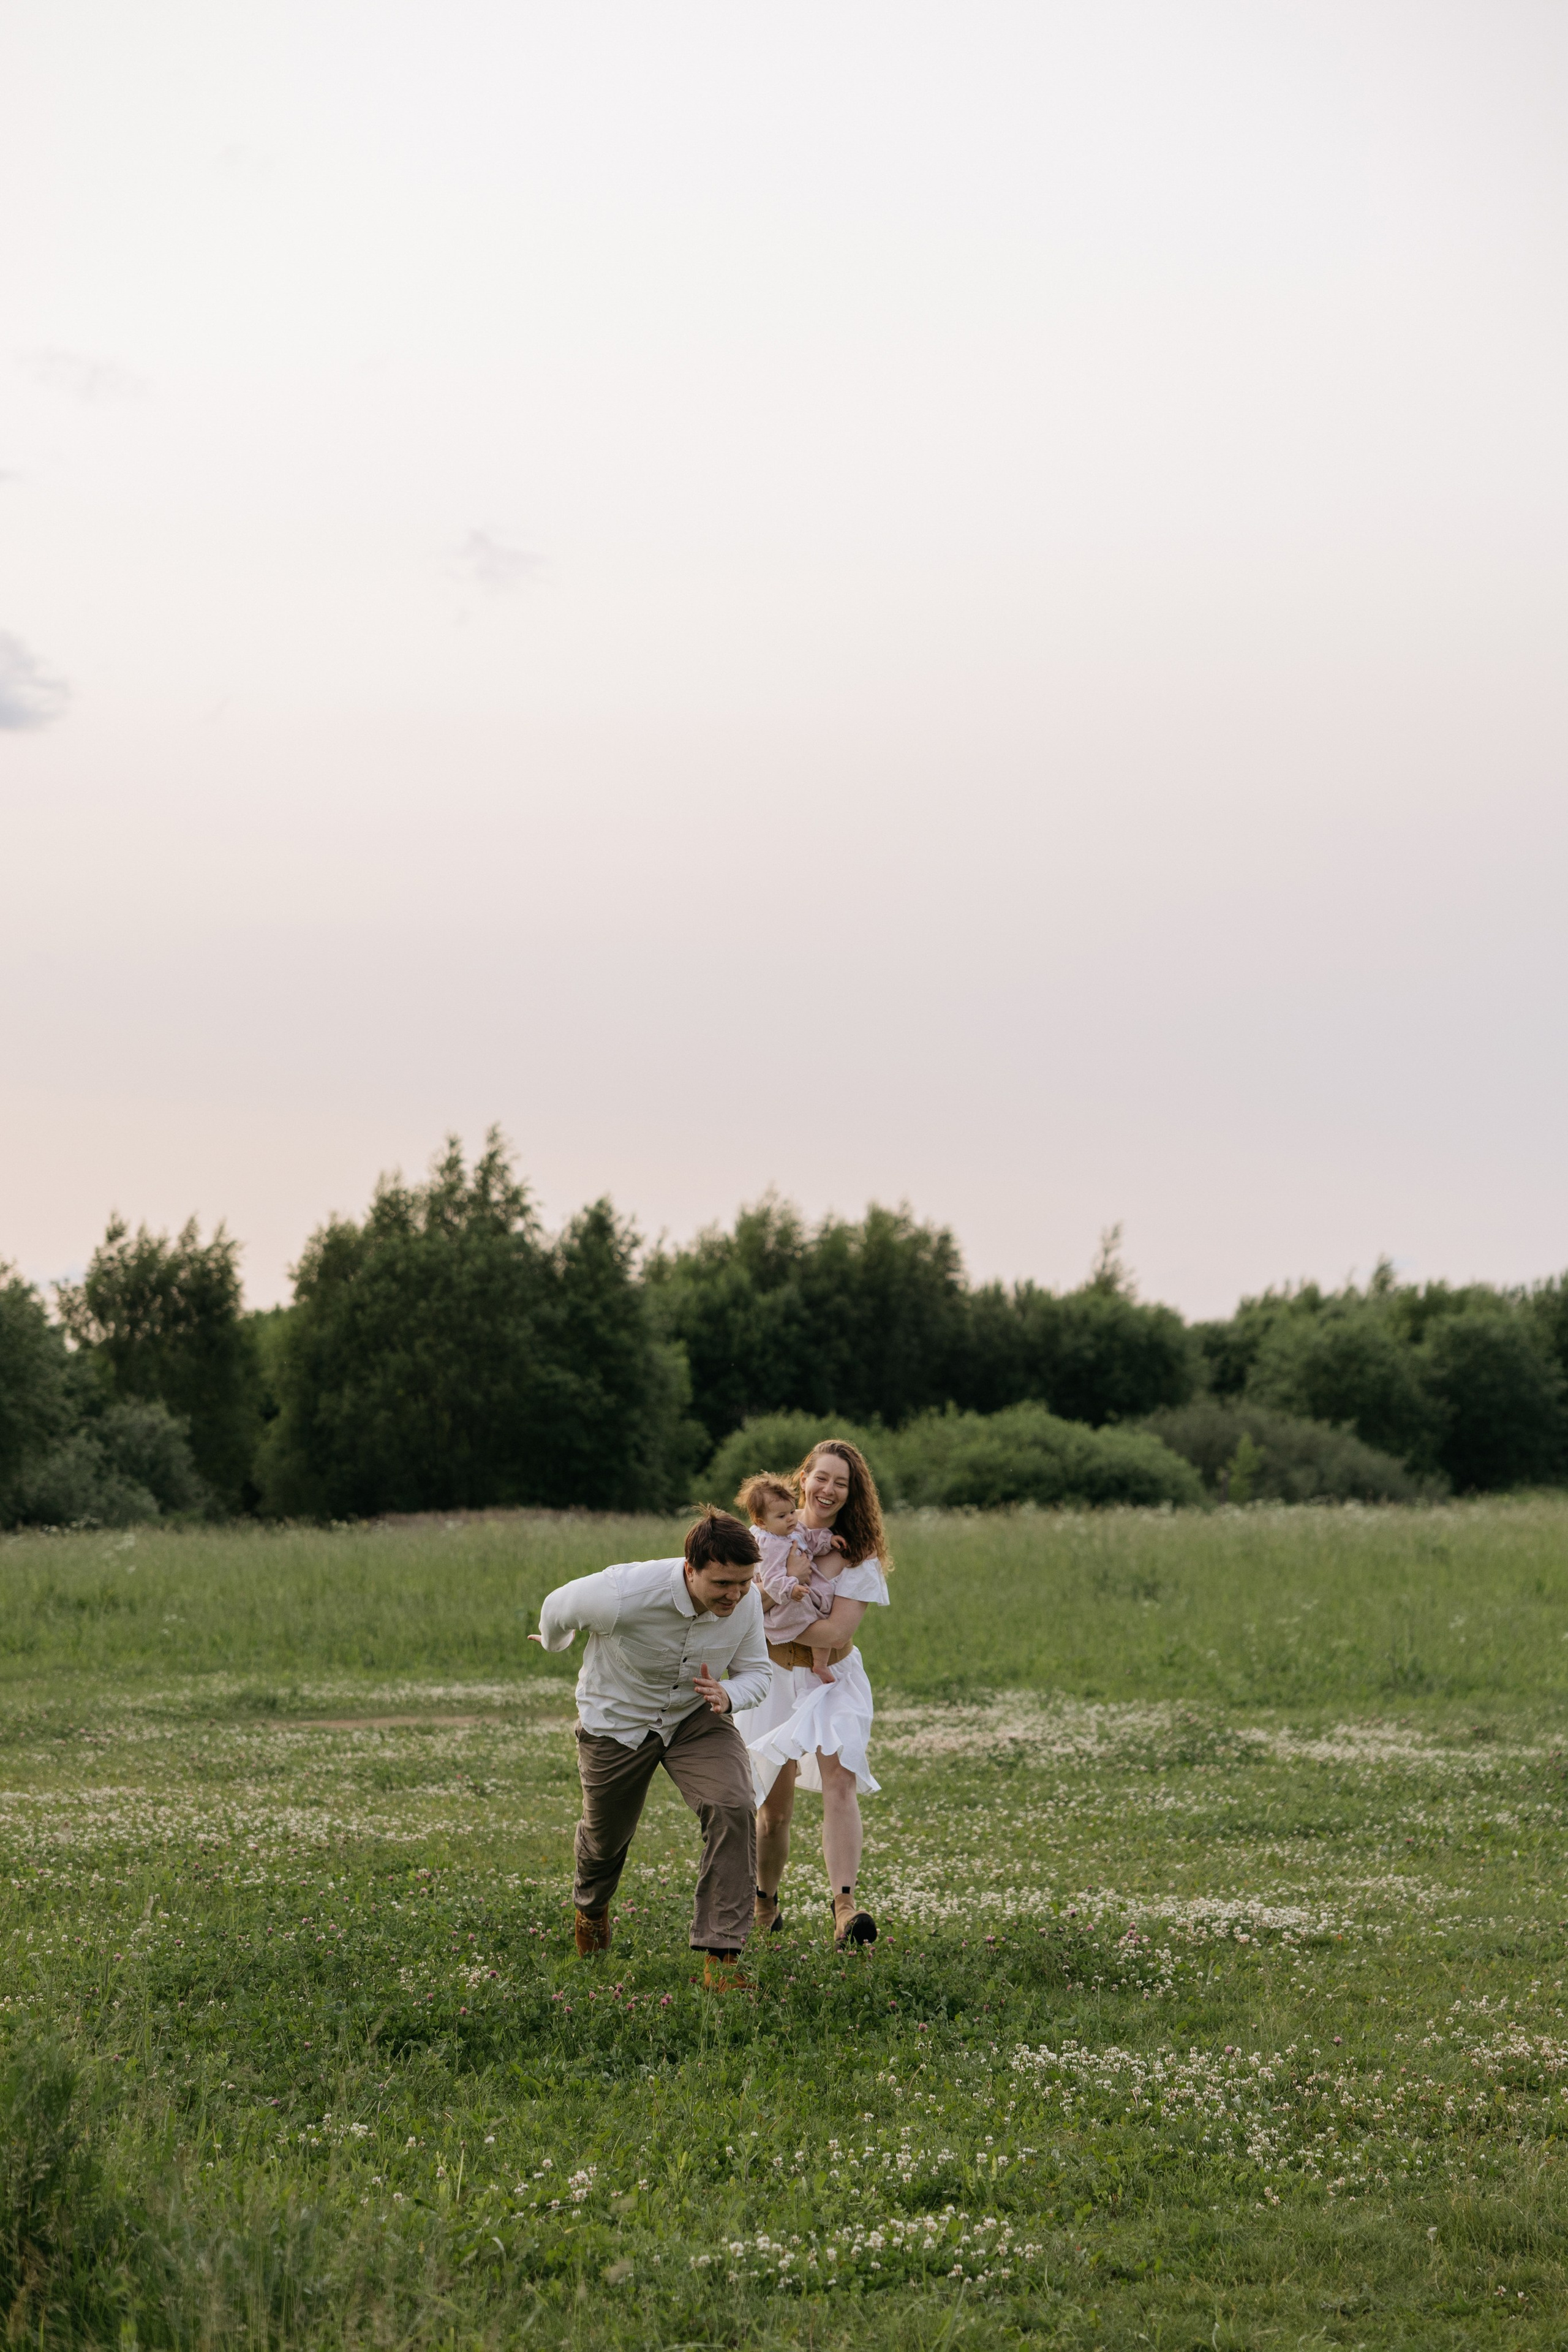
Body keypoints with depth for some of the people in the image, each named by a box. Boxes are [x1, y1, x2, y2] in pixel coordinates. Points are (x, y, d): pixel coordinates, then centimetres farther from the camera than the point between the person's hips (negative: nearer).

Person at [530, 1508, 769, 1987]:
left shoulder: (746, 1600, -24)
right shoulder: (626, 1596, -37)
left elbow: (756, 1673, -7)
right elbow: (558, 1606, -14)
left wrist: (728, 1694, -32)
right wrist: (554, 1643, 11)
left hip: (697, 1718, 2)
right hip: (617, 1721, -2)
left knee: (733, 1808, -25)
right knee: (605, 1834, 19)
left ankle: (722, 1954, -19)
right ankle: (591, 1907, 58)